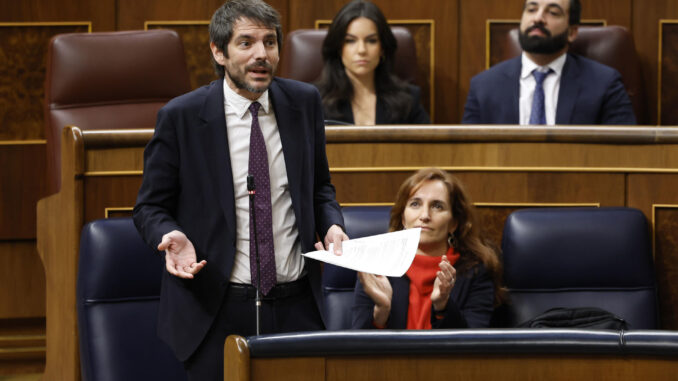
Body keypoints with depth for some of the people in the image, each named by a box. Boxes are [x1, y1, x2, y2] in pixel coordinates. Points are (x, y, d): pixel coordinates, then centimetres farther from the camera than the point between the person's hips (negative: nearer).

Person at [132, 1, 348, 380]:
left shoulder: (304, 102, 5)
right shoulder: (181, 117, -6)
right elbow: (151, 207, 1)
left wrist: (331, 225, -3)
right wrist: (173, 237, -20)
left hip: (297, 306, 3)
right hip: (218, 311, -3)